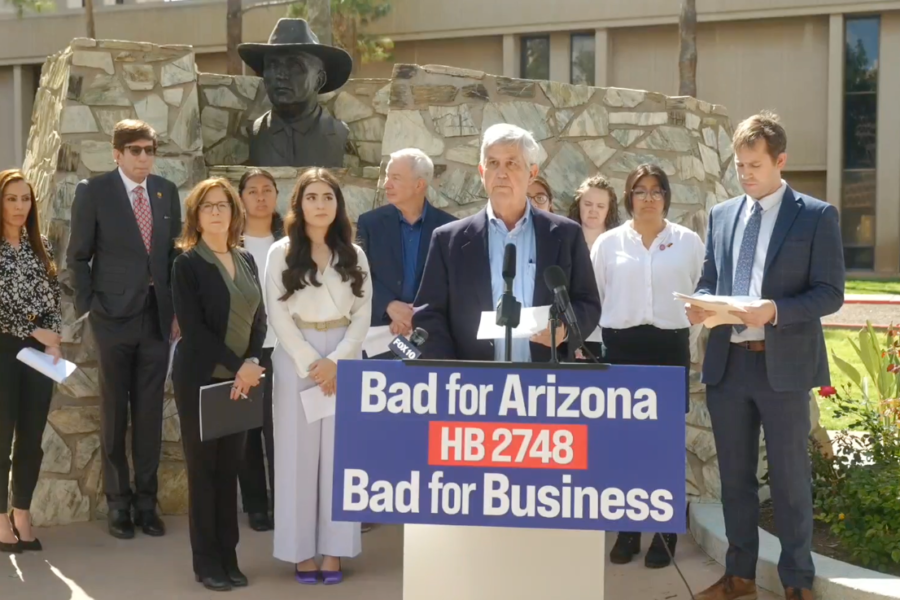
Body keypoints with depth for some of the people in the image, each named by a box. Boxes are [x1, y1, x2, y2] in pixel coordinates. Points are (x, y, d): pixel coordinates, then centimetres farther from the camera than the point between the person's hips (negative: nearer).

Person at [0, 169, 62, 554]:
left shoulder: (41, 248, 10)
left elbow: (53, 302, 11)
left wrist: (53, 340, -4)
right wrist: (32, 332, -13)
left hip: (40, 353, 5)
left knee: (31, 439, 7)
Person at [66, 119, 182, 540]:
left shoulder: (167, 191, 7)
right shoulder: (93, 191, -3)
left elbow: (174, 253, 10)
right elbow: (78, 256, -1)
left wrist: (178, 309, 5)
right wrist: (88, 307, -7)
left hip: (158, 315, 3)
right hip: (115, 316, -3)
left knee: (150, 412, 7)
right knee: (115, 412, 6)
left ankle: (146, 500, 17)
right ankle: (118, 502, 16)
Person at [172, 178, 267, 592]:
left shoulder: (246, 260, 10)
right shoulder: (187, 264, -6)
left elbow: (258, 318, 8)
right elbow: (193, 328, -13)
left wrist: (251, 364, -8)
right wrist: (236, 365, -18)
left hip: (240, 379, 5)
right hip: (201, 378, -5)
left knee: (229, 468, 9)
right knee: (203, 469, 2)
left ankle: (229, 558, 17)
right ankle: (207, 562, 10)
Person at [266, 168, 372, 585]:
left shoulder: (354, 255, 8)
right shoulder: (282, 253, 2)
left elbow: (363, 314, 3)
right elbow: (278, 315, -4)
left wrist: (335, 361, -10)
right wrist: (310, 363, -12)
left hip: (345, 360, 2)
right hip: (296, 360, -2)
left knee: (340, 454, 2)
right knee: (298, 454, 0)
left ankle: (333, 550, 8)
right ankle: (301, 550, 7)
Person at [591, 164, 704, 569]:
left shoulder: (688, 241, 5)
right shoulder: (609, 242, 6)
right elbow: (592, 298, 8)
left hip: (669, 345, -1)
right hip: (620, 345, 1)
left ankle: (664, 533, 11)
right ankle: (627, 531, 16)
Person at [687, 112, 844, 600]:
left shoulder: (816, 216, -3)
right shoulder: (722, 214, 11)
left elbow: (830, 293, -7)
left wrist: (775, 310, -23)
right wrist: (701, 304, -8)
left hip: (783, 364, -4)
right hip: (727, 362, 5)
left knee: (789, 476, 5)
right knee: (735, 474, 12)